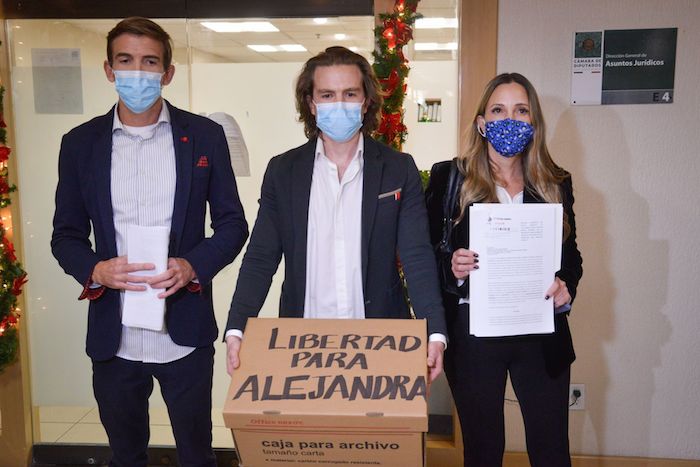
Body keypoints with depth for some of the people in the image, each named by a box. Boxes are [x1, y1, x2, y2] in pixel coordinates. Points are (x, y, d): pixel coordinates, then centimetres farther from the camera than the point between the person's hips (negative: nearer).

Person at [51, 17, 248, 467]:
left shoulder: (204, 135, -1)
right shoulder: (80, 142, 3)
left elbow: (233, 223, 1)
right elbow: (66, 234, 6)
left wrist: (193, 266, -17)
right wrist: (94, 270, -15)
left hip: (185, 335, -1)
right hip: (113, 338, 2)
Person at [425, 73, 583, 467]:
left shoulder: (556, 183, 6)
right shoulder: (449, 178, -3)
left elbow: (571, 253, 13)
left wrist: (566, 285, -7)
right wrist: (451, 267, -22)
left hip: (542, 334, 2)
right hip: (473, 331, -2)